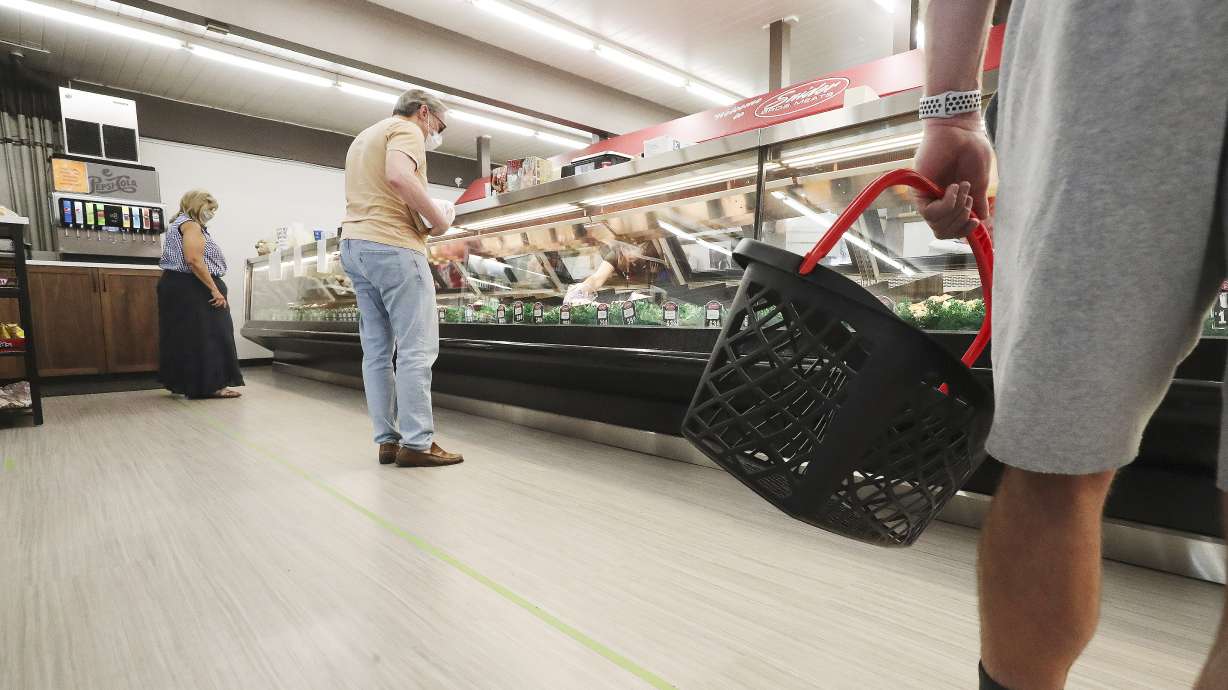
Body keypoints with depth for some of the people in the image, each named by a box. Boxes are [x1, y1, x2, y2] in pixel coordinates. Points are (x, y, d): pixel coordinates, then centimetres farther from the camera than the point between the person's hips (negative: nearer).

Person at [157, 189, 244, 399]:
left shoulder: (176, 225, 24)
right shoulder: (191, 225, -10)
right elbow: (193, 260, -23)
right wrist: (214, 289, -24)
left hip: (175, 286, 11)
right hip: (191, 288, -11)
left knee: (184, 336, 14)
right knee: (206, 336, -9)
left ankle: (180, 382, 21)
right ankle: (211, 385, -9)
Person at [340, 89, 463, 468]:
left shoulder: (363, 137, 28)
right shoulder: (406, 130, -2)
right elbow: (399, 177, -23)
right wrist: (438, 218, -12)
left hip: (354, 244, 10)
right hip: (392, 246, -10)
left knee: (377, 350, 6)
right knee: (417, 349, -9)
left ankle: (387, 440, 8)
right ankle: (416, 443, -9)